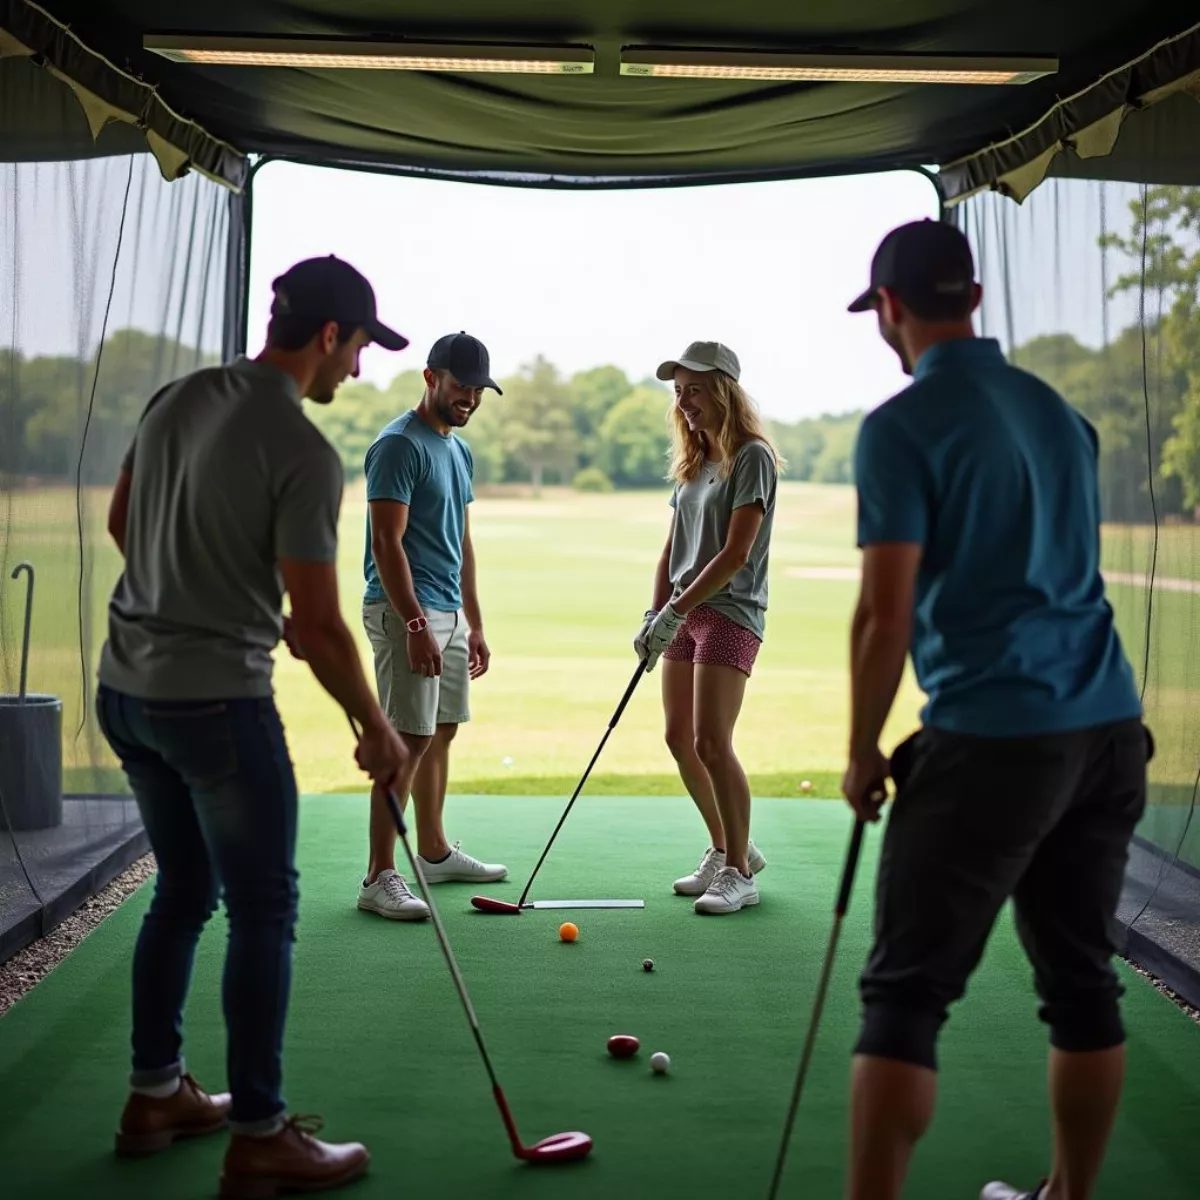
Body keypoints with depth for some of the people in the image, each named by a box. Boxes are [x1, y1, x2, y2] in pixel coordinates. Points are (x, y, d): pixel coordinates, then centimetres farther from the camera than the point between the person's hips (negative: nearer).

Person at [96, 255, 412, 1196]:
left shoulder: (177, 399, 5)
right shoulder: (304, 452, -18)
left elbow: (121, 523, 17)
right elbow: (319, 624, -17)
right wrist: (376, 728, -4)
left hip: (127, 687, 8)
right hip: (217, 702, -8)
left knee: (183, 892, 20)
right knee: (263, 911, 2)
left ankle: (156, 1096, 30)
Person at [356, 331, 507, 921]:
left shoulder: (460, 451, 16)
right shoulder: (398, 445, -12)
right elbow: (386, 542, -18)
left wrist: (474, 624, 20)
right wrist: (416, 624, -24)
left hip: (449, 614, 9)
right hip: (406, 612, -9)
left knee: (440, 734, 15)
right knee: (408, 740, -11)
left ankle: (434, 852, 28)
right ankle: (379, 878, -9)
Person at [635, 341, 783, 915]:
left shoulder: (752, 457, -10)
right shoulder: (692, 463, 15)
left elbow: (736, 553, -18)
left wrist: (676, 610, -20)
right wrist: (655, 616, 5)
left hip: (730, 613, -8)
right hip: (685, 613, 8)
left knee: (712, 743, -13)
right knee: (680, 739, 9)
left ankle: (739, 873, -1)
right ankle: (726, 849, 25)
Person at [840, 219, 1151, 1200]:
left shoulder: (902, 426, -9)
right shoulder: (1059, 410, 14)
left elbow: (887, 614, -13)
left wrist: (862, 754, -1)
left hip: (992, 741, -7)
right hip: (1108, 728, 7)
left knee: (907, 997, -2)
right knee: (1084, 984, 14)